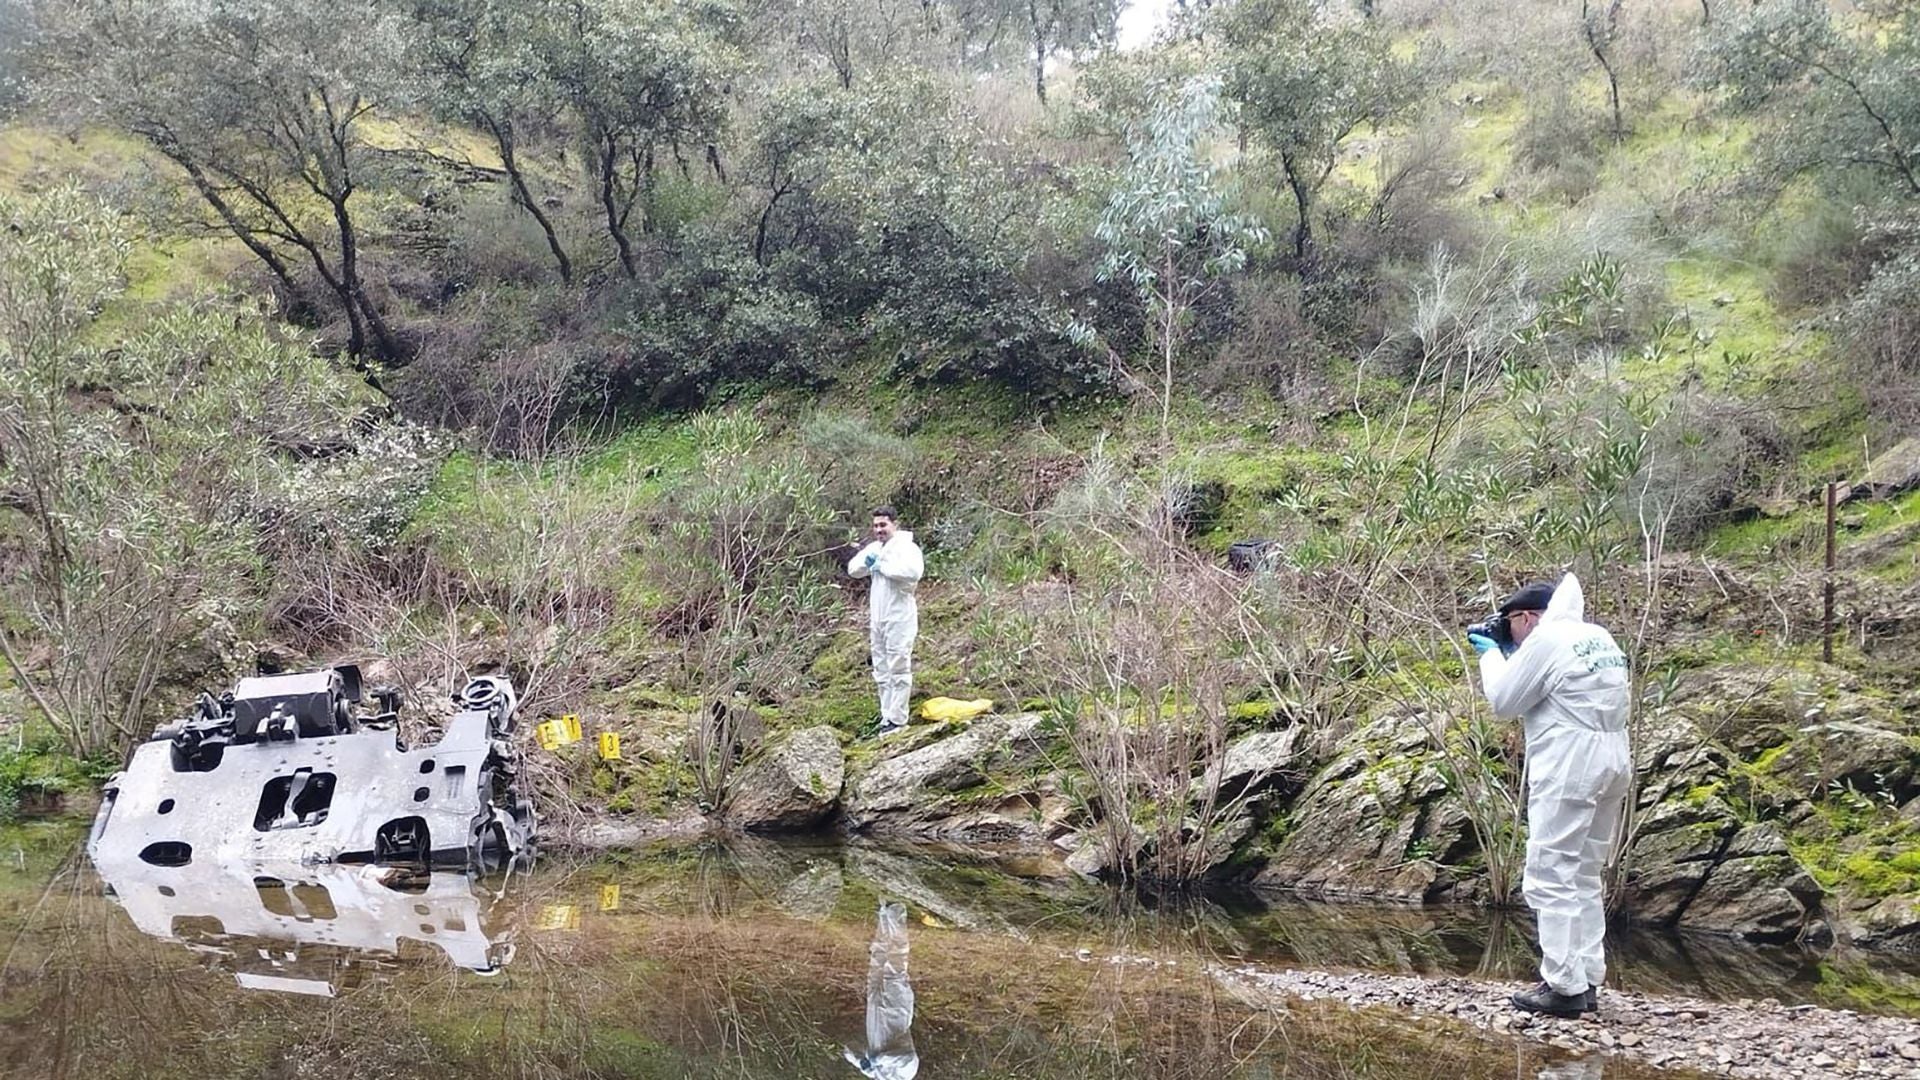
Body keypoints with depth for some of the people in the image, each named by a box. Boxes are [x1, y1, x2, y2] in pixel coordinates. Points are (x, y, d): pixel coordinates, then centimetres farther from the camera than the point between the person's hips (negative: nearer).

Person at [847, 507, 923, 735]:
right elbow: (853, 569, 20)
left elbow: (913, 570, -30)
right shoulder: (874, 548, 15)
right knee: (881, 671, 13)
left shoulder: (906, 547, -11)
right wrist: (867, 561, -2)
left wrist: (883, 566, -19)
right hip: (878, 619, 9)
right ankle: (886, 717, 21)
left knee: (898, 669, -5)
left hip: (899, 619, -9)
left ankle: (897, 719, -2)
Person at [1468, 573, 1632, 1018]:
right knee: (1585, 879, 15)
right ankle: (1587, 981, 17)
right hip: (1613, 764, 9)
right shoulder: (1599, 637, 16)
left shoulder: (1545, 641, -10)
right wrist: (1505, 653, 21)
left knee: (1551, 879, -5)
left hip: (1569, 768, -9)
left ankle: (1564, 987, -7)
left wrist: (1491, 655, 10)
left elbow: (1504, 700, -4)